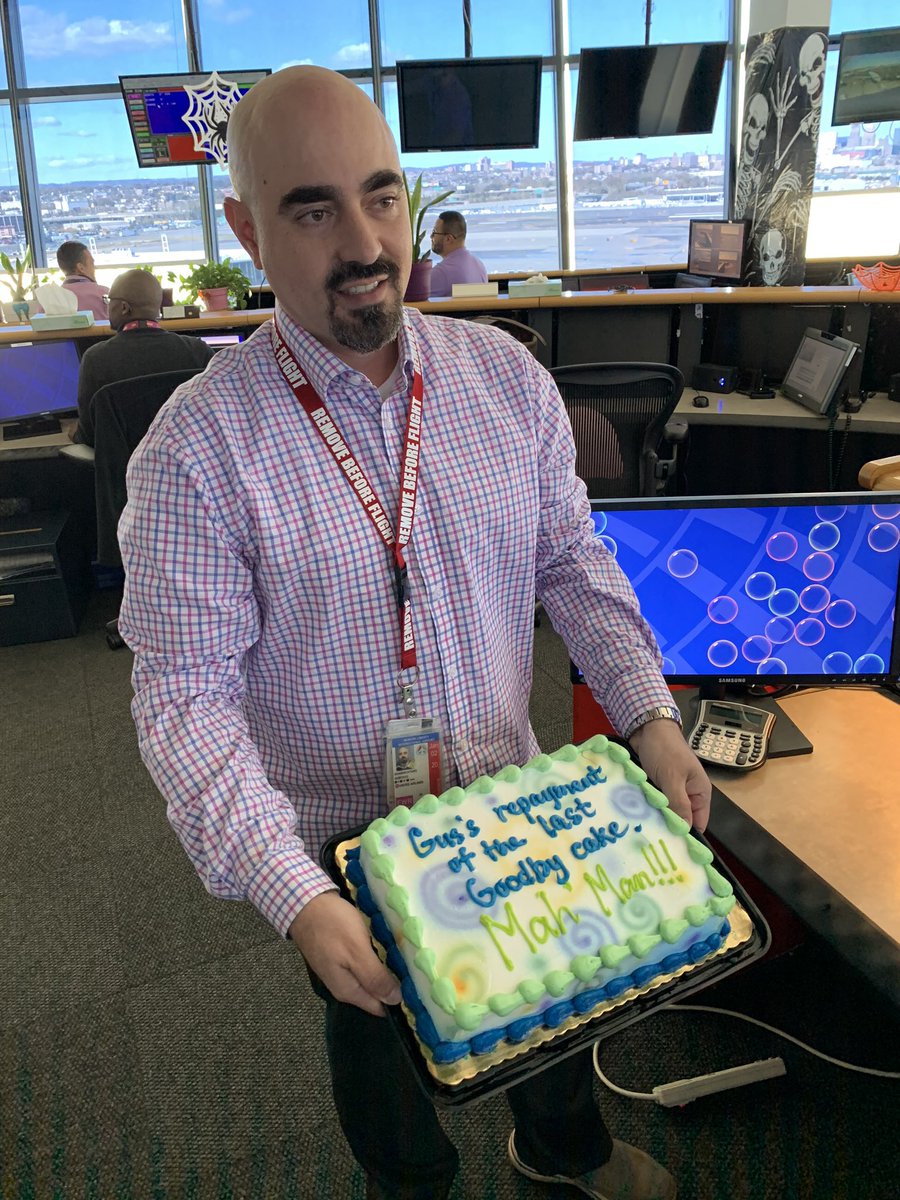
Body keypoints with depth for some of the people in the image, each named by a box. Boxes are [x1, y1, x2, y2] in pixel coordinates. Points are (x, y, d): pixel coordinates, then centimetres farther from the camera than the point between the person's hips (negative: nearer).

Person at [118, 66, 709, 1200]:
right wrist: (292, 894, -28)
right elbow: (185, 696, -21)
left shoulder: (507, 376, -8)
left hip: (517, 797, 4)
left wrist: (649, 716, -9)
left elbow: (571, 559, 1)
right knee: (380, 1037, 25)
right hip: (342, 842, -3)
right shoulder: (197, 448, -22)